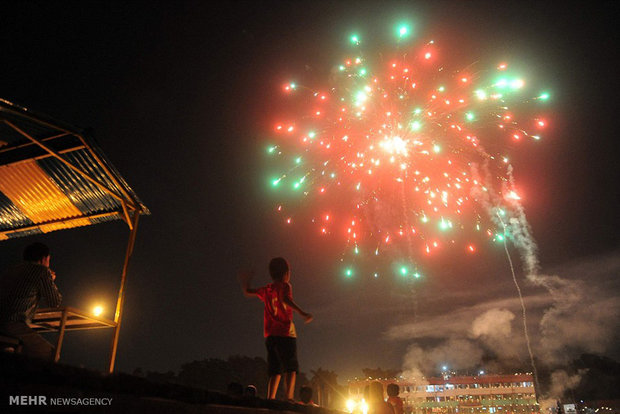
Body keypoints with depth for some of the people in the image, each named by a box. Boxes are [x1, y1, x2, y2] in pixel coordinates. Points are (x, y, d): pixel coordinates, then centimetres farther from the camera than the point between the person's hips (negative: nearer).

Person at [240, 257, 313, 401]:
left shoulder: (266, 290, 14)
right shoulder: (285, 286, -3)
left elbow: (247, 292, 25)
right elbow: (286, 299, -24)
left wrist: (245, 282, 45)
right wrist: (302, 313, -34)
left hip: (270, 335, 6)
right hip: (285, 333, -6)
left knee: (275, 371, 11)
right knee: (291, 368, -5)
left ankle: (270, 399, 2)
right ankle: (289, 398, -18)